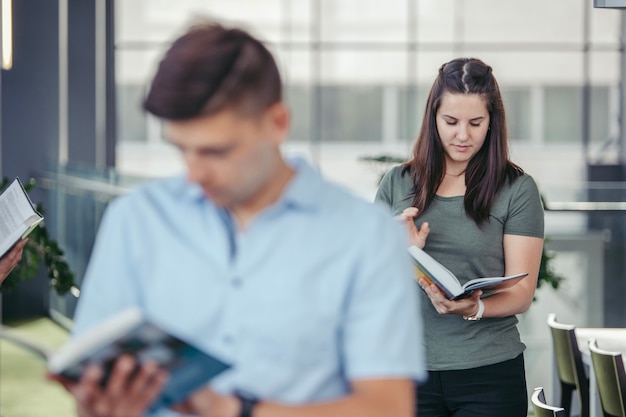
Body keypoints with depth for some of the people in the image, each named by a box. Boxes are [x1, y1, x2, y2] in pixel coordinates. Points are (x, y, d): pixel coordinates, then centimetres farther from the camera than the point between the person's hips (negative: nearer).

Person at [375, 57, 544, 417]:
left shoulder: (517, 189, -1)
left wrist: (473, 309, -23)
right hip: (409, 368, 2)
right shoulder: (397, 183, 8)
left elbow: (521, 293, -4)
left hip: (489, 374, -2)